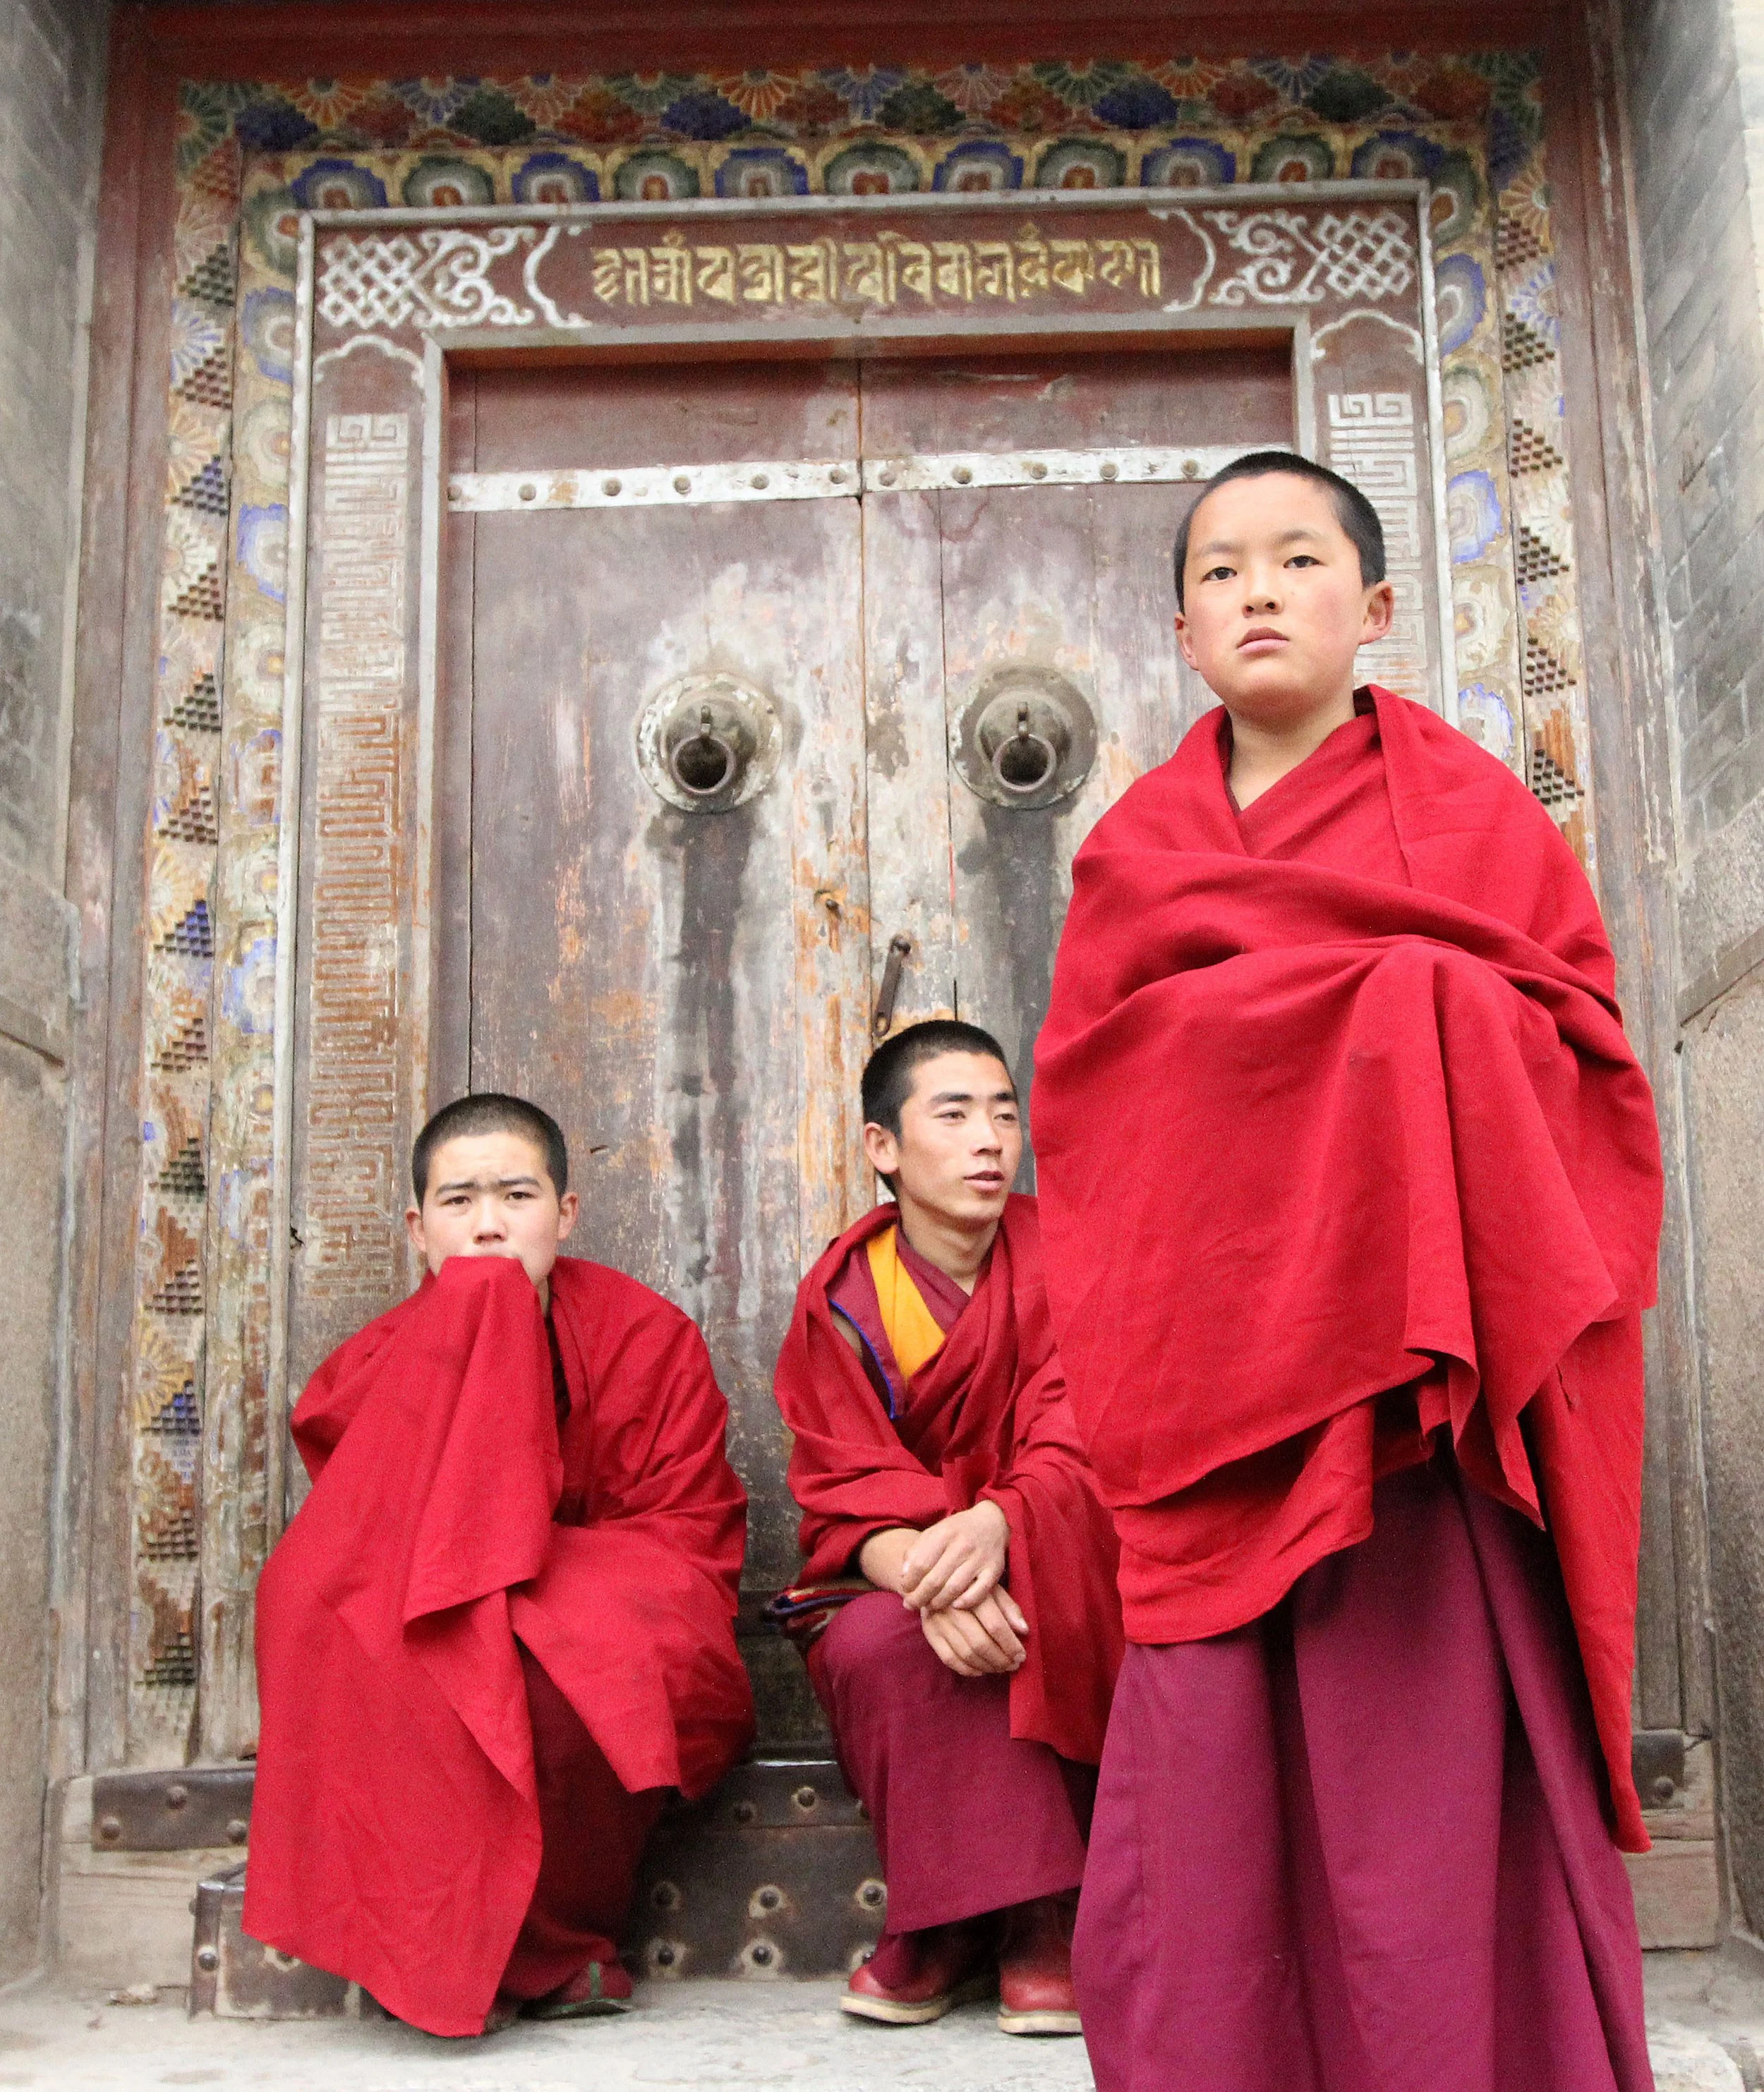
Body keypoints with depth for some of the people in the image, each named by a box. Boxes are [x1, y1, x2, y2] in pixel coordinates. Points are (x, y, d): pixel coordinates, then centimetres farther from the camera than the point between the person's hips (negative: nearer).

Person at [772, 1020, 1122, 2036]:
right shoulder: (841, 1300, -1)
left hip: (1050, 1569, -1)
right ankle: (956, 1912, -21)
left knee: (1003, 1619, -35)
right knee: (871, 1644, -33)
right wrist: (927, 1573, -32)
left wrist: (993, 1525, -36)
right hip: (896, 1569, 1)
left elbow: (1078, 1453, -13)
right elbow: (850, 1495, -8)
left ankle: (1036, 1915, -23)